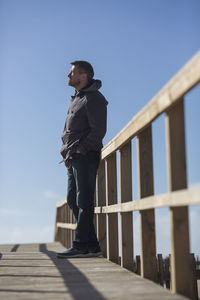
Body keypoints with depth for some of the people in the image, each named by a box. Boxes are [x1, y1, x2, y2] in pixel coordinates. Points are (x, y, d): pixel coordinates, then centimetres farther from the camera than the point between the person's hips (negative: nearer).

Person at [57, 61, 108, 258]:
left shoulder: (93, 98, -6)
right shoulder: (76, 99, 23)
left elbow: (98, 130, -14)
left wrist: (79, 148, -19)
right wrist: (67, 148, 11)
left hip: (86, 156, -10)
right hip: (74, 158, 10)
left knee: (84, 201, -9)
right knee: (73, 200, 7)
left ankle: (81, 245, -7)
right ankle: (92, 246, 11)